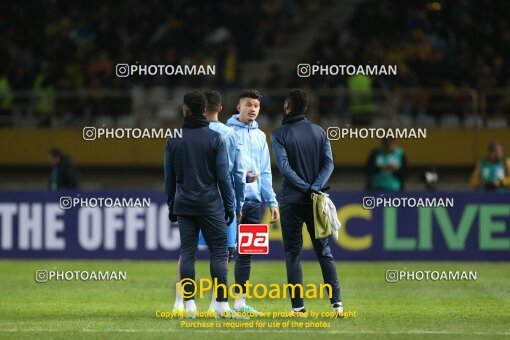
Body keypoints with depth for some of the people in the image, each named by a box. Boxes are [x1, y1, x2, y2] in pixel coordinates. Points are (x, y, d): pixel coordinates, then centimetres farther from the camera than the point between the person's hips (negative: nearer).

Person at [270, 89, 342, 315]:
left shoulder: (279, 135, -5)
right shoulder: (319, 131, 7)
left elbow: (284, 167, -16)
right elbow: (329, 163, -3)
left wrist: (306, 188, -15)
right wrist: (315, 188, -12)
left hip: (292, 201, -3)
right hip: (316, 202, 3)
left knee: (293, 253, 2)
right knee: (324, 252, 9)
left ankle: (298, 305, -2)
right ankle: (337, 303, 2)